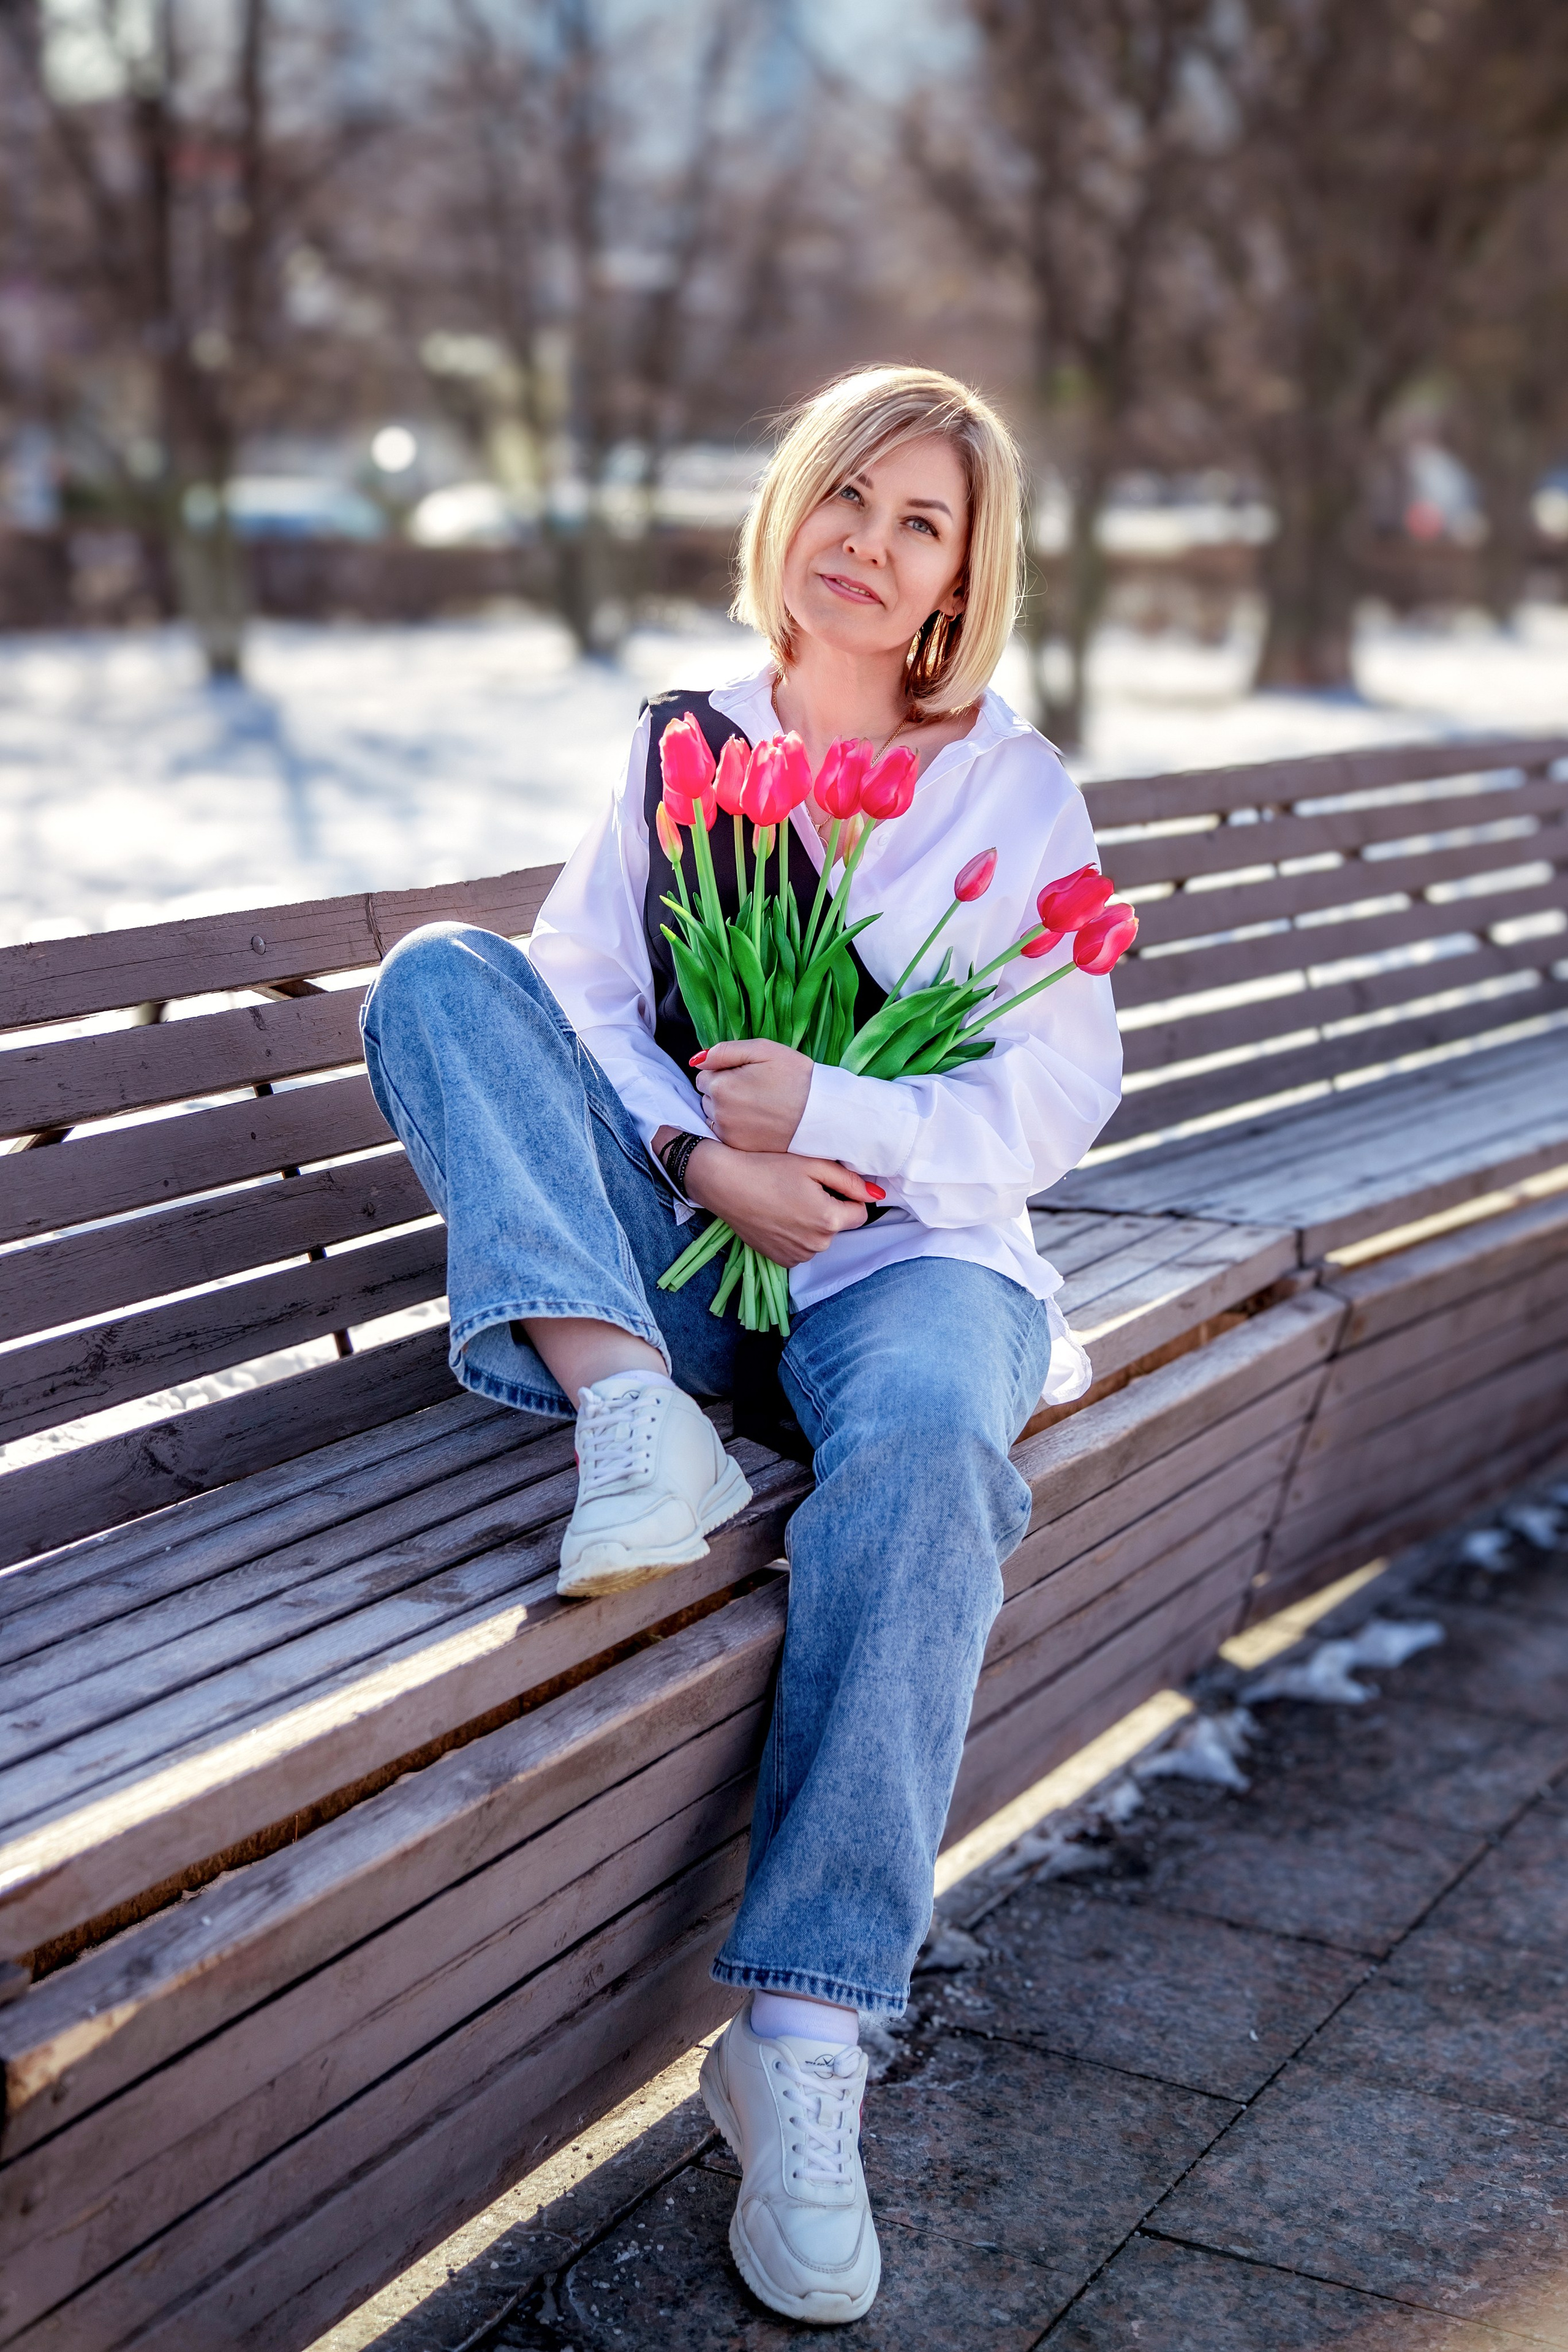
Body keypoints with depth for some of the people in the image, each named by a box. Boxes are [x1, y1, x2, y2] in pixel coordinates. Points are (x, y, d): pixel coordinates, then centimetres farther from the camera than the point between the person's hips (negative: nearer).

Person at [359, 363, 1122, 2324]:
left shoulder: (1015, 788, 7)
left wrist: (829, 1114, -15)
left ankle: (798, 2042, -33)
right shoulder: (682, 743, 13)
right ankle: (632, 1412, -35)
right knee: (439, 972, -17)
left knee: (922, 1445, -38)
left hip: (911, 1245, -2)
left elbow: (1060, 1102, 0)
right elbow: (572, 997, 4)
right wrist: (700, 1154, -15)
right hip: (674, 1236, 3)